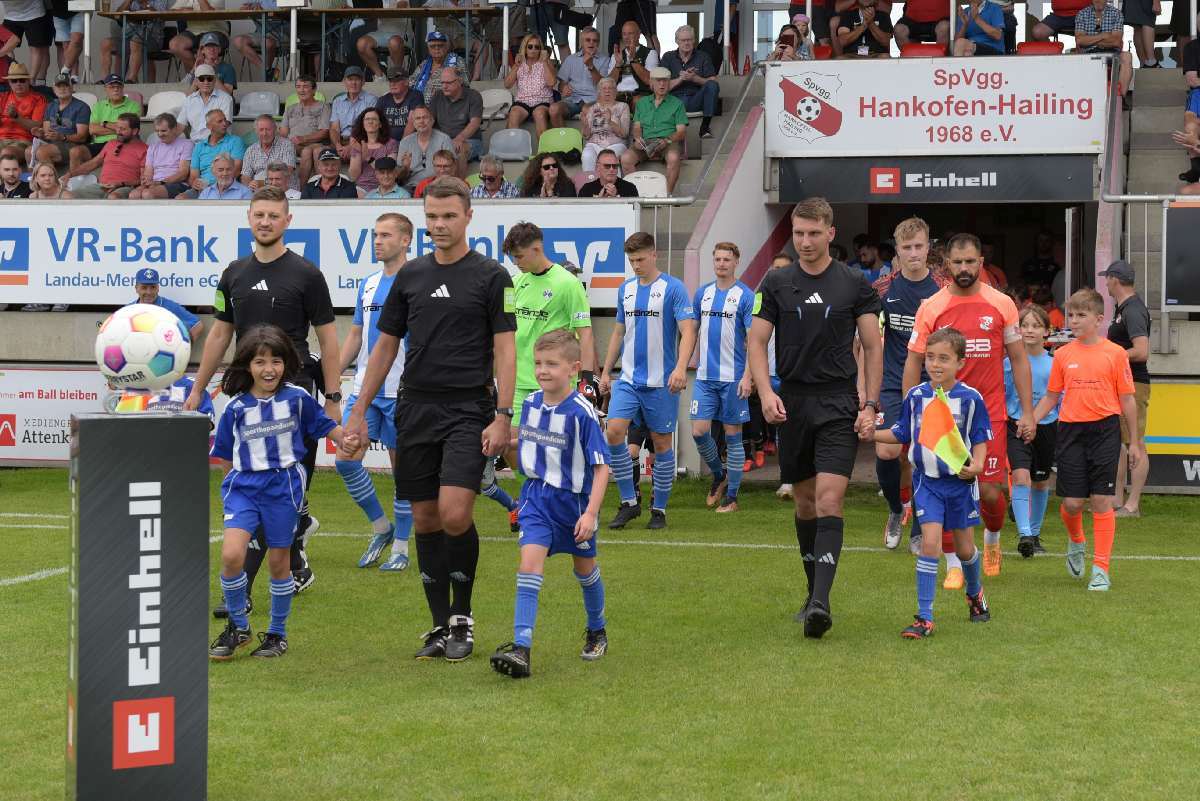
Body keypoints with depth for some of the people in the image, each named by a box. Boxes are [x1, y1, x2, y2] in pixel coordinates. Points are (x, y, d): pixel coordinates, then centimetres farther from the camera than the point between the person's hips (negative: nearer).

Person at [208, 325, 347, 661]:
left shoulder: (297, 398, -2)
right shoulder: (237, 407, -1)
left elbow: (324, 425, 9)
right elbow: (225, 454, 11)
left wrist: (346, 440, -8)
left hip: (284, 485, 0)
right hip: (243, 486, 0)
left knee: (278, 562, 8)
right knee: (231, 555, -16)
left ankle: (277, 633, 26)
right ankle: (238, 627, 5)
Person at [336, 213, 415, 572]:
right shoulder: (368, 284, 13)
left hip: (401, 392, -6)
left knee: (403, 468, 3)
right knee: (346, 460, -2)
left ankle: (400, 546, 13)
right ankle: (381, 528, 17)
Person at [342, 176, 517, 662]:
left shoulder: (491, 276, -2)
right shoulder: (410, 275, 11)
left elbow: (504, 349, -4)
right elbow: (386, 346, 15)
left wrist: (502, 416, -13)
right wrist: (359, 411, 11)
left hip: (468, 412, -5)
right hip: (415, 411, 5)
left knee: (454, 514, -17)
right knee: (425, 520, 5)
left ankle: (463, 617, 3)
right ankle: (441, 626, 15)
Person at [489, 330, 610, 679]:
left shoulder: (581, 412, -19)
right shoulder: (531, 403, -1)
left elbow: (601, 467, -18)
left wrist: (591, 513, -23)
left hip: (573, 500, -3)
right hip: (536, 496, 3)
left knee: (585, 568, 17)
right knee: (529, 562, -15)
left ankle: (597, 631, 43)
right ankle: (521, 648, -23)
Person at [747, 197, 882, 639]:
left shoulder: (855, 284, 1)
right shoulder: (776, 283, 5)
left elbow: (873, 347, 4)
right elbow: (757, 341, 4)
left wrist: (870, 405, -4)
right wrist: (765, 392, -12)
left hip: (838, 404, -3)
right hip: (792, 403, 3)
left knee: (829, 500, -15)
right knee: (804, 500, 10)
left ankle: (821, 602, -22)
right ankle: (814, 593, 24)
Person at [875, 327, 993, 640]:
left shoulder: (970, 399, -8)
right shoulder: (915, 397, -1)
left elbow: (980, 438, -1)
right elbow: (902, 434, 11)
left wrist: (976, 464, -18)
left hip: (960, 480, 0)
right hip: (927, 481, 0)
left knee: (964, 548, 13)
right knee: (930, 543, -14)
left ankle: (975, 593, 45)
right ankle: (924, 617, -11)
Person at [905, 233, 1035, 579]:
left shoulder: (1002, 304, 2)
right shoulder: (930, 308, 0)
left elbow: (1018, 359, 7)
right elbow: (913, 362, 4)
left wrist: (1027, 412, 3)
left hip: (989, 414, 0)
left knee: (990, 492, -1)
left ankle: (992, 538, 31)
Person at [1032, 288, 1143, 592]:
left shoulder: (1115, 353, -1)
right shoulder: (1063, 355, 6)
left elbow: (1127, 400, 3)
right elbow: (1051, 396, 13)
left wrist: (1134, 442, 4)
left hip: (1104, 430, -2)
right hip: (1070, 430, 2)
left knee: (1101, 500, -3)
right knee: (1072, 501, 0)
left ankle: (1101, 568, 4)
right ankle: (1076, 543, 32)